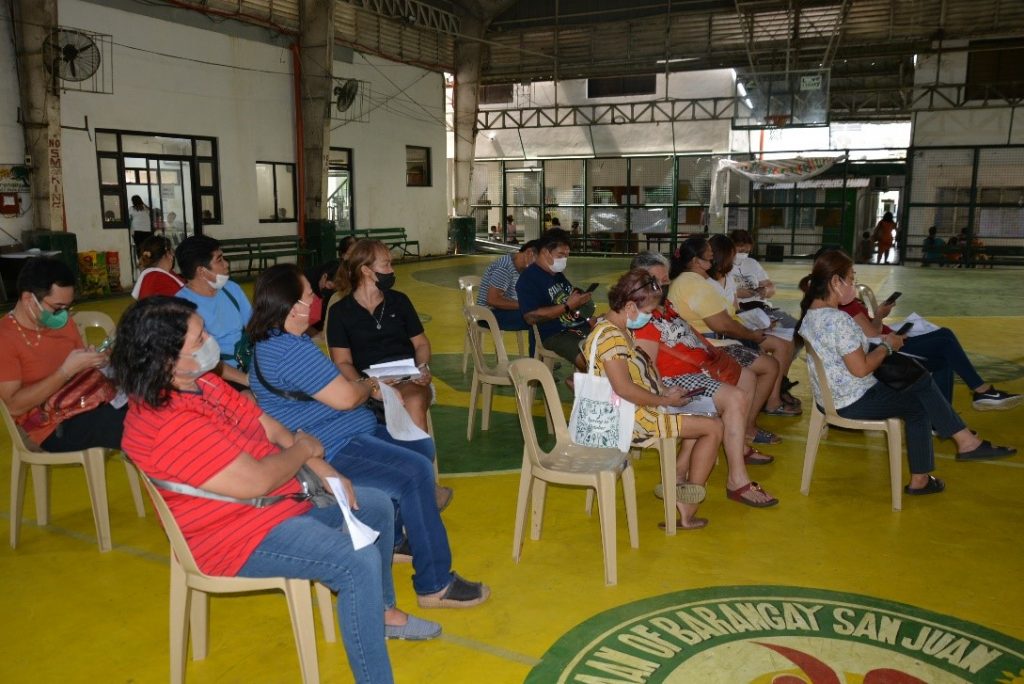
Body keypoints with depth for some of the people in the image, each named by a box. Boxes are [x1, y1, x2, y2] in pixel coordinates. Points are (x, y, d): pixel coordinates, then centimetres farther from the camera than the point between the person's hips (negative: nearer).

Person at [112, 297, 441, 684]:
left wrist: (323, 470, -5)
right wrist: (304, 449, -12)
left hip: (282, 498, 11)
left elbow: (268, 426, 6)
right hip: (239, 536, -10)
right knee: (359, 563, -25)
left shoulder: (201, 383, 2)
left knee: (377, 507, 15)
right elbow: (256, 481, -31)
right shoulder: (168, 425, -29)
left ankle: (382, 611, 34)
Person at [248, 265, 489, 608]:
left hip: (343, 435, 12)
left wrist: (365, 386, 4)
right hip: (331, 452, -12)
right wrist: (370, 386, -1)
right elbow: (346, 397, -22)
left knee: (421, 447, 17)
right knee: (416, 473, -22)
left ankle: (394, 538, 29)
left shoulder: (273, 342, 14)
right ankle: (434, 586, -13)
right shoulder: (291, 351, -22)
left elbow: (331, 386, 20)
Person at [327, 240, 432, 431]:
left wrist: (423, 368, -2)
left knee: (415, 402, -35)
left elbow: (421, 343, 19)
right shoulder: (340, 311, 6)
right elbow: (342, 362, 2)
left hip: (409, 378, 3)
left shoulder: (399, 300, 16)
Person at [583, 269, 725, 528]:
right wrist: (664, 400, -18)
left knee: (703, 416, 19)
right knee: (713, 427, -7)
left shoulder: (622, 330, 10)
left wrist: (664, 391, 5)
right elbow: (624, 388, -30)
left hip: (643, 408, 11)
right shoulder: (610, 336, -23)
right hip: (633, 417, -11)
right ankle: (688, 508, 2)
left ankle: (676, 481, 15)